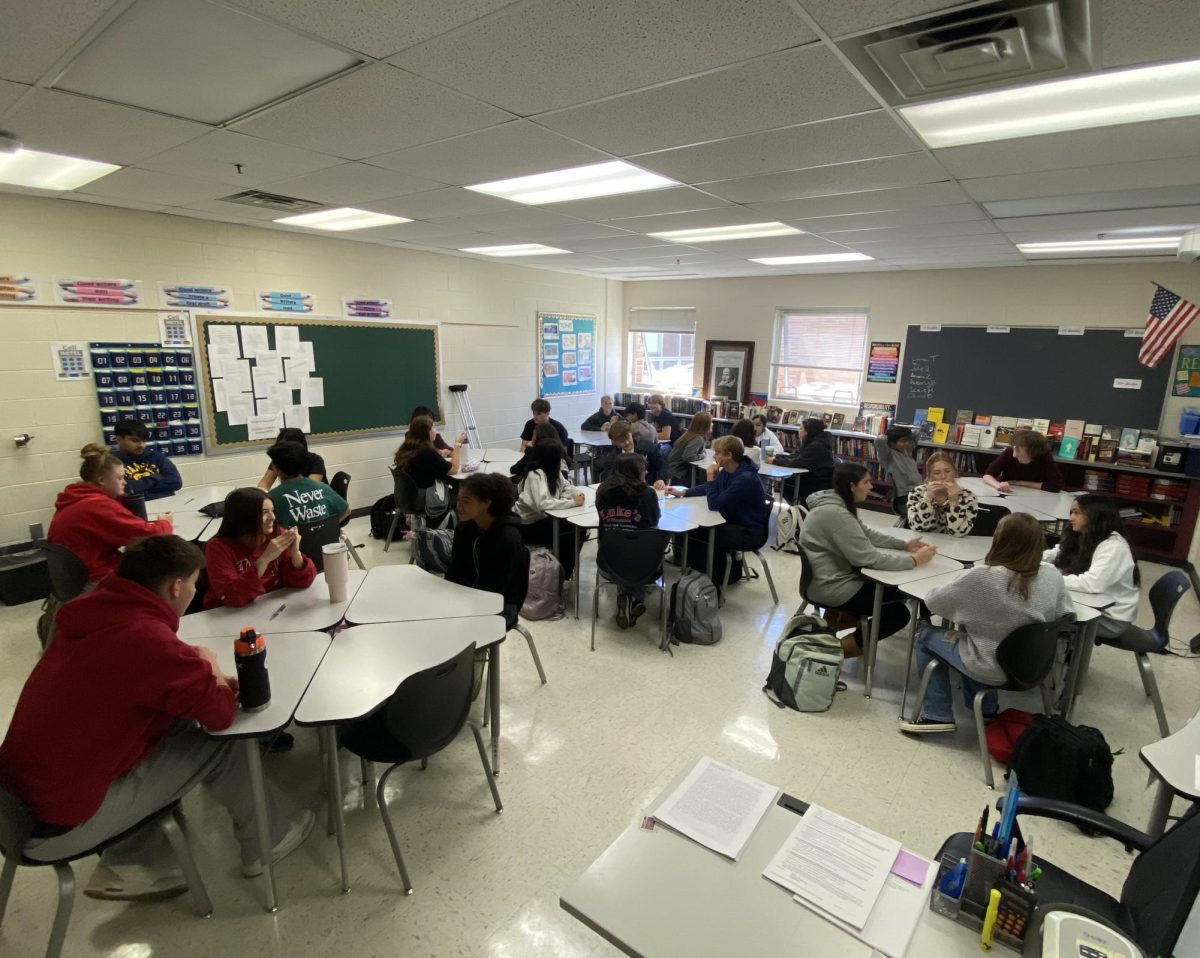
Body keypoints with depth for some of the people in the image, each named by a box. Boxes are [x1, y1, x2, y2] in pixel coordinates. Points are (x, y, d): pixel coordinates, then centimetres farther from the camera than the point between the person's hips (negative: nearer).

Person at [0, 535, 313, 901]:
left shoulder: (100, 614, -3)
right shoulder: (147, 638, -28)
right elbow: (221, 712, -18)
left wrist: (196, 669, -4)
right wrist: (209, 667, 0)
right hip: (56, 823, -8)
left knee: (180, 728, 11)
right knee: (219, 744, -5)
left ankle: (128, 865, 19)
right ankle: (266, 841, 18)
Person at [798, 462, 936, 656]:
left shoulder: (837, 504, 5)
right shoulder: (837, 514, -26)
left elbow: (867, 534, 14)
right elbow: (870, 558, -25)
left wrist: (904, 544, 4)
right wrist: (913, 560, -16)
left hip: (832, 577, 10)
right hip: (831, 587, -10)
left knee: (891, 585, 20)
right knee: (899, 612, 2)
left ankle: (840, 615, 18)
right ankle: (850, 644, 6)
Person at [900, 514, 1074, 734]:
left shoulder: (983, 576, -26)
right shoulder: (1052, 576, -11)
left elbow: (932, 602, -13)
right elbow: (1065, 614, 7)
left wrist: (962, 596, 7)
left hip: (990, 668, -6)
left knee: (926, 636, 15)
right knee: (968, 635, 30)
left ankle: (937, 715, 15)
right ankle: (986, 708, 35)